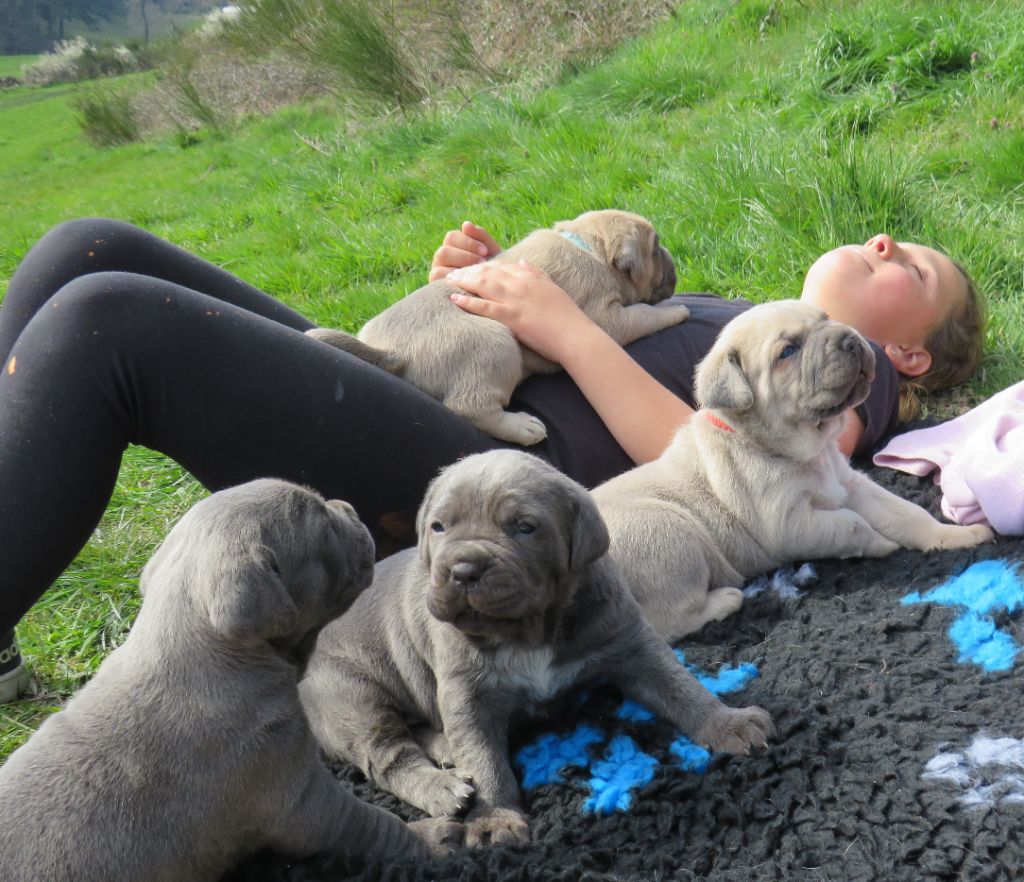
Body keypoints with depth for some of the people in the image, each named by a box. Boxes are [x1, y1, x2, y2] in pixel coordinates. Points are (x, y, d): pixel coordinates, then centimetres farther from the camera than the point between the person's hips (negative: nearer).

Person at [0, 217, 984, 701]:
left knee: (105, 322, -23)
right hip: (398, 430, 9)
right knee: (88, 253, -5)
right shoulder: (723, 314, 36)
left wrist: (563, 323, -8)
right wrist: (484, 282, 12)